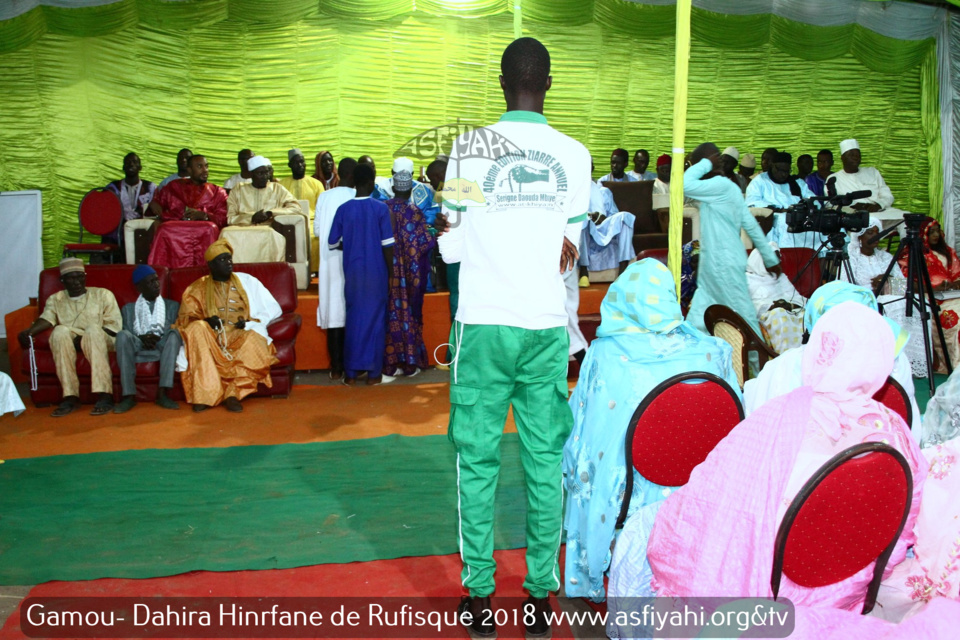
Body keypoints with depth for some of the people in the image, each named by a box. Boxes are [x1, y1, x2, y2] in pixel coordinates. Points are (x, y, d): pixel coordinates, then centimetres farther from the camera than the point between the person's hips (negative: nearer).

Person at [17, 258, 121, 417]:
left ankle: (104, 396, -42)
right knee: (60, 331, -31)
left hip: (100, 340, -2)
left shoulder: (103, 294, 15)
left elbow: (115, 325, 2)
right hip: (68, 343, 2)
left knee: (92, 329, -35)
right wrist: (28, 332, -23)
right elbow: (46, 319, 0)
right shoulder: (55, 299, 21)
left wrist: (85, 337, -12)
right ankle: (70, 397, -34)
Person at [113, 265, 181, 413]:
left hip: (162, 348, 0)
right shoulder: (128, 309, 24)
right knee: (122, 335, -31)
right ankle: (129, 395, -35)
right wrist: (142, 338, -12)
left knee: (174, 332, -32)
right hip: (137, 348, 0)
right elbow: (125, 335, 10)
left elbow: (175, 332, 10)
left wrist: (158, 338, -11)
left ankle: (163, 393, -38)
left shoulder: (172, 306, 24)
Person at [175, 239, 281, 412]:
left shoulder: (247, 281, 14)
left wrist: (250, 322, -8)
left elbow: (274, 309, 9)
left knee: (255, 339, -34)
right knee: (197, 329, -32)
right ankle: (204, 395, -36)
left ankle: (234, 393, -33)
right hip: (211, 340, 1)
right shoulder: (198, 288, 15)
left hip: (241, 337, -1)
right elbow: (185, 318, 7)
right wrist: (205, 320, -14)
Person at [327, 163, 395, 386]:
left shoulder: (343, 209, 0)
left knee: (353, 319, 10)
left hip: (353, 273, 3)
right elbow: (387, 245, -9)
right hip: (376, 273, -3)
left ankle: (351, 373, 13)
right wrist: (391, 273, -1)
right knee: (375, 320, 6)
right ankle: (373, 373, 10)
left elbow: (333, 242, 4)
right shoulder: (380, 208, -8)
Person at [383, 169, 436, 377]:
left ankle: (391, 362, 10)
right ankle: (410, 362, 9)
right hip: (409, 272, -3)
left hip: (387, 270, 3)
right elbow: (426, 242, -10)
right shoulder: (414, 211, -10)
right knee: (409, 312, 5)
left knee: (391, 312, 8)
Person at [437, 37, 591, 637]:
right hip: (547, 325, 2)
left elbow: (450, 245, 2)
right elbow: (569, 252, 4)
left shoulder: (468, 145, -2)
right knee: (546, 461, 9)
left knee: (479, 461, 7)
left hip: (483, 323, -1)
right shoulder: (574, 154, 2)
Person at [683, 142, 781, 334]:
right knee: (697, 319, 10)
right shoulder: (726, 188, 13)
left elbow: (686, 185, -30)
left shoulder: (722, 186, -16)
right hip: (714, 263, 9)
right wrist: (770, 258, 19)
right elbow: (750, 224, 15)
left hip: (724, 265, -9)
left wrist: (705, 164, -13)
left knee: (743, 316, 0)